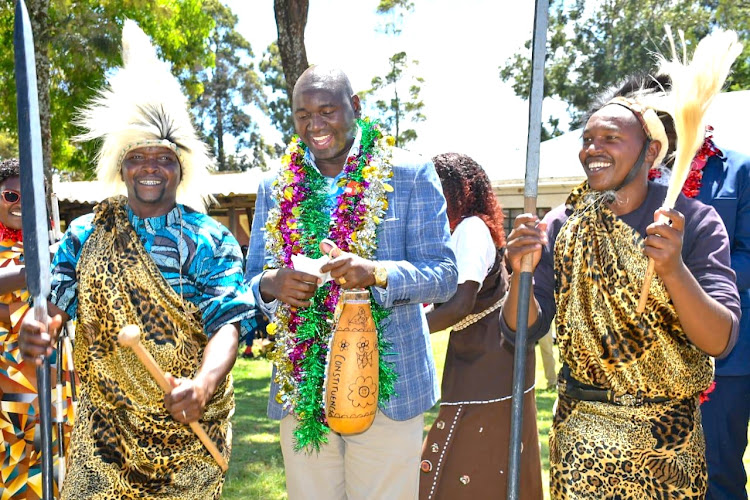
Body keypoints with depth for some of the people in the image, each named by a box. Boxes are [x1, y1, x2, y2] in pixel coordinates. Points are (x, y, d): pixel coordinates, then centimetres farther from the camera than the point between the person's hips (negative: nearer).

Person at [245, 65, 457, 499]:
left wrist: (377, 274, -25)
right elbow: (252, 280, 10)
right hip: (302, 388, 3)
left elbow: (444, 275, -6)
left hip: (386, 388, -2)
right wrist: (272, 285, -15)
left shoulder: (412, 175, -2)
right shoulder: (276, 187, 8)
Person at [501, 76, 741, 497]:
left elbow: (721, 342, -18)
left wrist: (673, 269, -35)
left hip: (668, 439, -1)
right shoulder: (562, 226, -4)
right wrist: (521, 273, -26)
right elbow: (523, 330, -7)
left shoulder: (695, 221, -11)